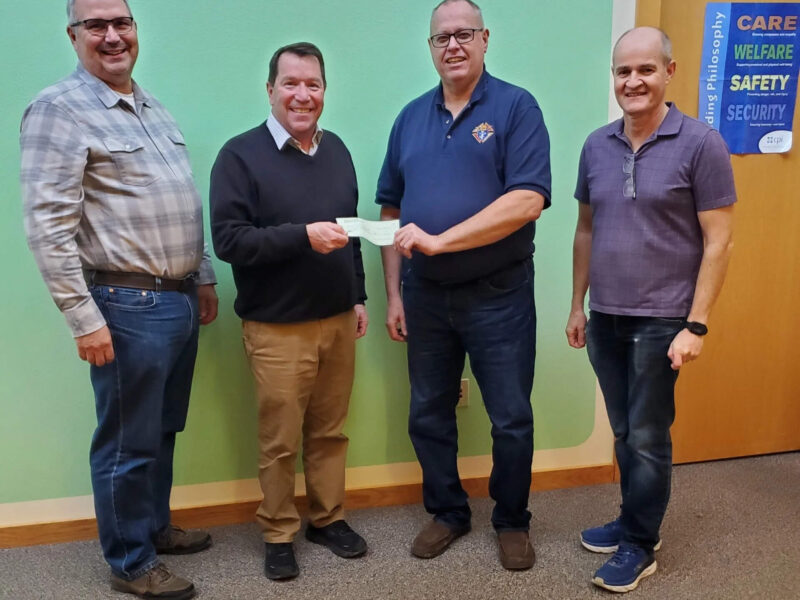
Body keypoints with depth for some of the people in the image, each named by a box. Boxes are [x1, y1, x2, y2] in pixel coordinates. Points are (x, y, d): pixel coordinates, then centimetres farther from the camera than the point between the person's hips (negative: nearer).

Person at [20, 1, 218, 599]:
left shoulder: (153, 107, 14)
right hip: (128, 307, -7)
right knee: (129, 442, 6)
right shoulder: (59, 109, -10)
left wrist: (204, 279, 19)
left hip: (180, 300, 8)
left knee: (164, 430, 20)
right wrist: (84, 318, -18)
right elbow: (48, 226, -15)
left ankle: (156, 526, 39)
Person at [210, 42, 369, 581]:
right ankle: (278, 534, 24)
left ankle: (329, 518, 31)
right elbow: (229, 240, -16)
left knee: (331, 431, 13)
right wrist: (303, 236, -24)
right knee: (280, 439, 6)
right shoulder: (241, 154, -8)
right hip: (277, 327, -5)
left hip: (337, 320, 5)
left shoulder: (336, 149, 10)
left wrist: (359, 297, 15)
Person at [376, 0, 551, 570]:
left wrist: (439, 239, -22)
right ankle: (448, 512, 35)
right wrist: (393, 293, 5)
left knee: (511, 419, 8)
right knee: (428, 415, 14)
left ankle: (512, 521, 30)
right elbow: (391, 212, 10)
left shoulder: (516, 108, -6)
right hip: (425, 297, 5)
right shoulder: (411, 117, 9)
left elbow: (527, 201, -19)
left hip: (498, 294, -4)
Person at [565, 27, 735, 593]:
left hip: (660, 321, -4)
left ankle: (640, 545, 23)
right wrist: (578, 305, 11)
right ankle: (634, 521, 34)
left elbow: (718, 241, -9)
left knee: (648, 437, 6)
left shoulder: (700, 144, -8)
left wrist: (696, 325, -13)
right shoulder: (596, 146, 5)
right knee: (624, 433, 16)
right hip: (605, 318, 4)